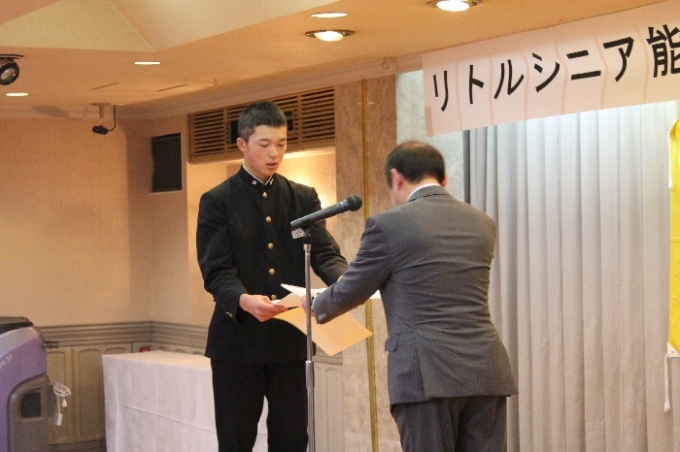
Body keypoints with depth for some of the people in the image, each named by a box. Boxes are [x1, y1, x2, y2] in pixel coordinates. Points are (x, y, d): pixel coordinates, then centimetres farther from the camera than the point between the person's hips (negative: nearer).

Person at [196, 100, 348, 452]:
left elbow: (325, 253, -1)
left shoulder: (304, 198, 10)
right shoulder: (217, 201, -1)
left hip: (290, 339, 3)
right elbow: (215, 271, -11)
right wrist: (244, 300, -32)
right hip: (238, 339, -3)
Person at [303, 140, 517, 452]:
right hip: (487, 370, 5)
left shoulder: (389, 224, -4)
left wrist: (315, 305, 29)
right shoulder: (482, 223, 13)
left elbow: (349, 293, 7)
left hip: (429, 374, -5)